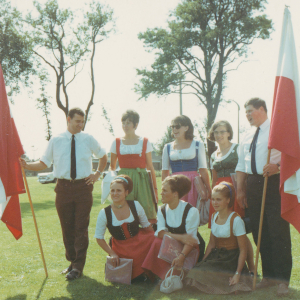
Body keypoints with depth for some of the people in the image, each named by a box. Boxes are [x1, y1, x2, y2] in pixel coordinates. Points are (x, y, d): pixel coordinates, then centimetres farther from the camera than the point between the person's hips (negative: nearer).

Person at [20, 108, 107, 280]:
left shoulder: (88, 139, 5)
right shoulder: (56, 141, 3)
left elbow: (103, 156, 22)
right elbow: (44, 163, 5)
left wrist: (98, 173, 10)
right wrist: (27, 165, -11)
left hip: (83, 187, -1)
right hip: (64, 187, 1)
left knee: (81, 227, -3)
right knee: (67, 227, 7)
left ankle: (78, 267, 1)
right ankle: (72, 262, 22)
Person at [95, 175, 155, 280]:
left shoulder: (136, 206, -3)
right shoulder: (104, 213, -9)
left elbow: (147, 226, 9)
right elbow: (99, 238, -1)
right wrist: (112, 253, -8)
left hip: (140, 243, 2)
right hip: (121, 249, -2)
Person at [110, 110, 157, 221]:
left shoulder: (145, 142, 7)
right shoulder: (116, 143, 10)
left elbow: (150, 167, 9)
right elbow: (112, 166, 17)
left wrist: (155, 188, 6)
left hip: (141, 180, -1)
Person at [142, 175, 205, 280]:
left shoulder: (191, 211, -16)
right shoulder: (162, 210, 1)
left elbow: (191, 239, -22)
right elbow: (160, 233, -13)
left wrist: (181, 256, -40)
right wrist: (180, 237, -31)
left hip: (191, 249, -5)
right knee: (158, 242, -26)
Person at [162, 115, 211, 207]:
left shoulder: (198, 145, 7)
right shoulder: (168, 147, 13)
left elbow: (203, 169, 4)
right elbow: (165, 172, 14)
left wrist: (208, 189, 0)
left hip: (193, 184, -2)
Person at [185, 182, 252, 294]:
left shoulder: (236, 220, -15)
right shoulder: (214, 217, 7)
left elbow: (243, 250, -13)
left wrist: (237, 273, -18)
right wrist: (202, 263, 7)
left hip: (231, 259, -6)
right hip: (215, 257, 6)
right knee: (195, 275, -17)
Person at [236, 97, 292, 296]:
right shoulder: (248, 138, 19)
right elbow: (242, 166, 19)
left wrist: (277, 166, -27)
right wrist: (241, 189, 14)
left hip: (274, 183, -7)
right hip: (253, 184, 7)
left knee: (278, 231, -7)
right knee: (260, 233, 9)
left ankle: (283, 279, 0)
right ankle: (269, 275, 19)